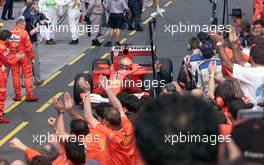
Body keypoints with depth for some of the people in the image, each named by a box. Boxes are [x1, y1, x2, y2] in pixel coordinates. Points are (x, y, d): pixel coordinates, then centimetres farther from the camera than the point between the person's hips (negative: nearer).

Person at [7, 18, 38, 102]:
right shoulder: (24, 33, -10)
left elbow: (7, 46, 5)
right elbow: (28, 46, -11)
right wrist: (32, 57, -4)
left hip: (13, 57, 4)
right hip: (24, 56, -4)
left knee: (15, 76, 9)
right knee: (27, 75, 4)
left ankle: (17, 95, 12)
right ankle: (29, 95, 2)